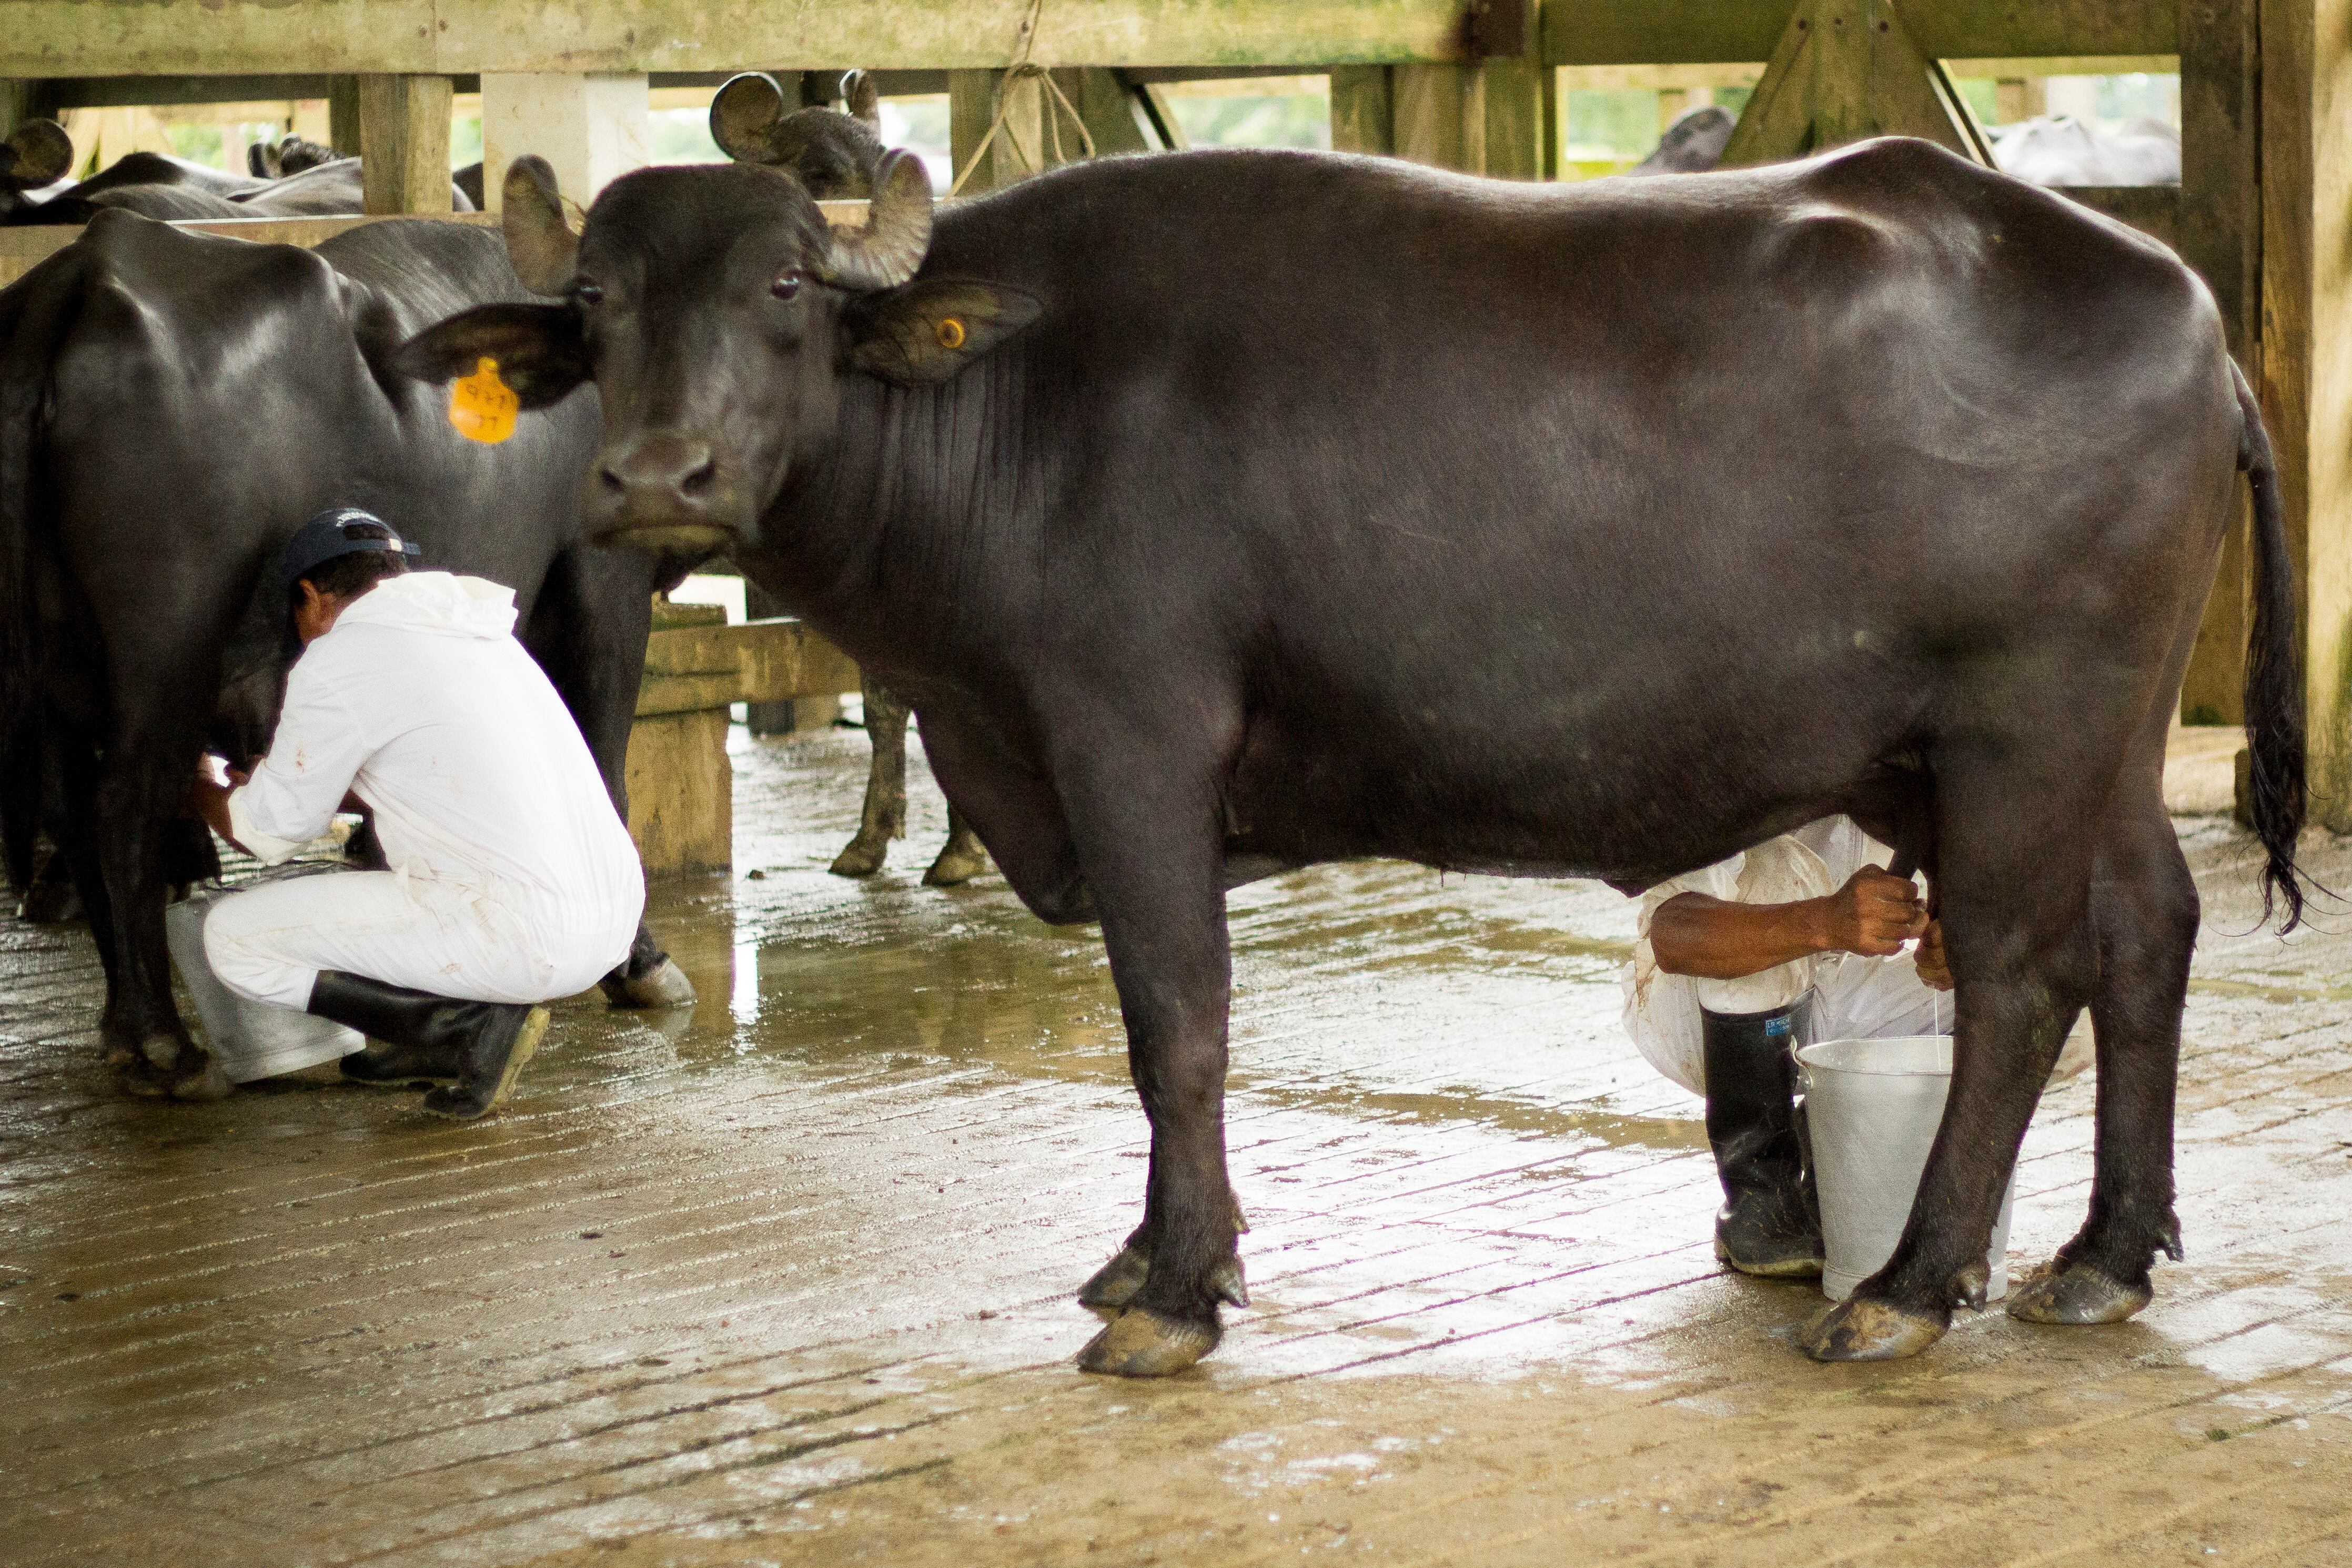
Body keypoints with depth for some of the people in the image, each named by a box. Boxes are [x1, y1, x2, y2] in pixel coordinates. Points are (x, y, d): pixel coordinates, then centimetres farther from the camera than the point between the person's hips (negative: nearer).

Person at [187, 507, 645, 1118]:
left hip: (522, 942, -8)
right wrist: (276, 776, 48)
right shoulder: (483, 634, 21)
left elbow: (269, 834, 8)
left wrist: (198, 792, 31)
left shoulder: (337, 661, -3)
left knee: (233, 937, 4)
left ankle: (459, 1028, -3)